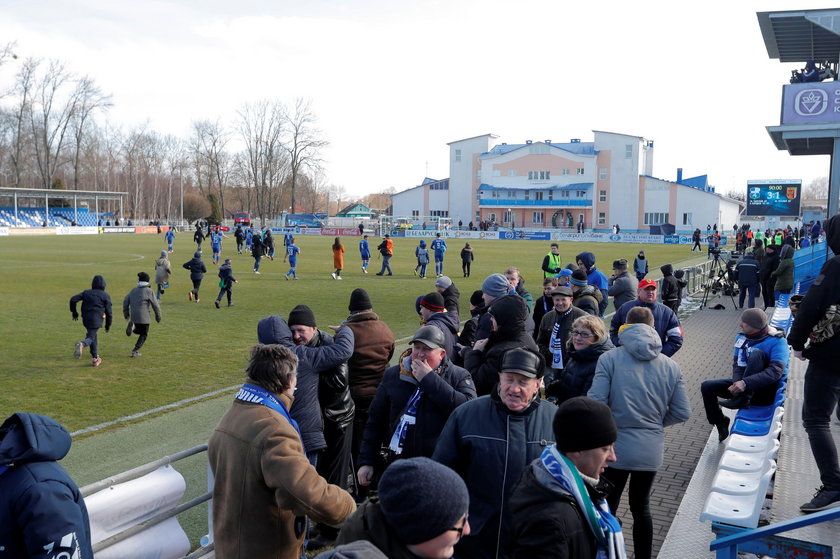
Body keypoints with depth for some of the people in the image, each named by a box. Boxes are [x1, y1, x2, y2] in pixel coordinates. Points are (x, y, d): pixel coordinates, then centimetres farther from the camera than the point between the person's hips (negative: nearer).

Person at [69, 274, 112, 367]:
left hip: (85, 320, 5)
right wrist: (108, 325, 11)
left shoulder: (86, 292, 12)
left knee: (94, 336, 22)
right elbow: (108, 312, -1)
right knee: (90, 338, -5)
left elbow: (73, 299, 2)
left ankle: (95, 358, 24)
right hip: (96, 321, -5)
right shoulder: (105, 296, 0)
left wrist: (74, 312, 14)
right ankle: (82, 345, -41)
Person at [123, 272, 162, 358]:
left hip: (134, 316, 5)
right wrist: (158, 316, 6)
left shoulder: (134, 290, 9)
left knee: (139, 331, 24)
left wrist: (126, 314, 20)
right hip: (144, 317, -5)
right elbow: (155, 305, -6)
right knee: (144, 334, 9)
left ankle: (132, 326, -9)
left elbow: (125, 302, 9)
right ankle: (135, 351, 0)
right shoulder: (148, 291, -6)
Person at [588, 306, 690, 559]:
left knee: (607, 509, 9)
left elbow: (595, 403, -17)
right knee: (641, 507, 21)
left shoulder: (609, 358, -11)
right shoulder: (671, 366, 1)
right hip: (651, 450, 4)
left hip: (615, 447, -4)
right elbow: (682, 413, 3)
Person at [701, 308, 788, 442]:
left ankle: (743, 400, -28)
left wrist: (745, 383, -37)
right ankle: (721, 423, 9)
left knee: (757, 353, -29)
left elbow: (776, 372, -28)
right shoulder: (742, 337, 3)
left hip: (767, 392, -6)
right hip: (745, 387, 6)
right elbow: (737, 364, 0)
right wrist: (737, 383, -22)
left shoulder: (777, 342, -16)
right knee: (707, 386, -9)